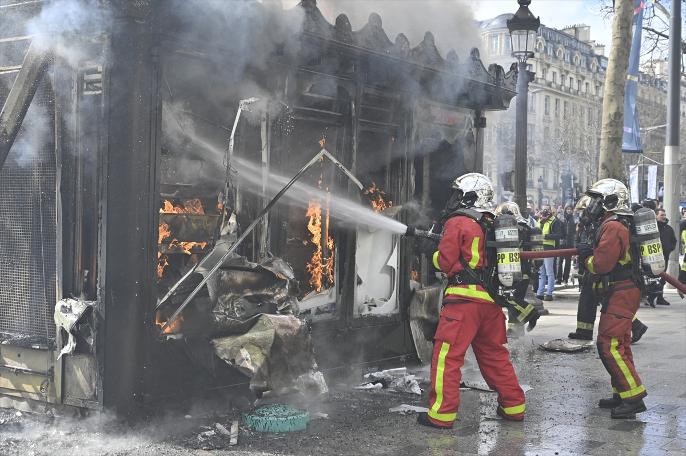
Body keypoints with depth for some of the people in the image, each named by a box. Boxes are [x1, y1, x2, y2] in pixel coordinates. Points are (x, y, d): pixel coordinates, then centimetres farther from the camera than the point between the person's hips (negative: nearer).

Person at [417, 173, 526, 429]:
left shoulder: (457, 223, -6)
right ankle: (513, 407, 23)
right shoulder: (491, 225, 15)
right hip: (491, 298, 7)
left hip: (464, 298, -7)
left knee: (447, 355, -3)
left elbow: (445, 263, -7)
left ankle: (442, 414, -3)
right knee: (494, 353, 18)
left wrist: (434, 252, 12)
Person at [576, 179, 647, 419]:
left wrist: (586, 256, -3)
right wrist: (591, 252, 8)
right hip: (622, 293, 11)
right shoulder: (619, 225, 16)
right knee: (618, 346, 15)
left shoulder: (612, 227, -18)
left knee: (610, 346, -11)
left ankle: (633, 398, -10)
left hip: (619, 295, -11)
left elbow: (600, 265, -22)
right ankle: (622, 395, 22)